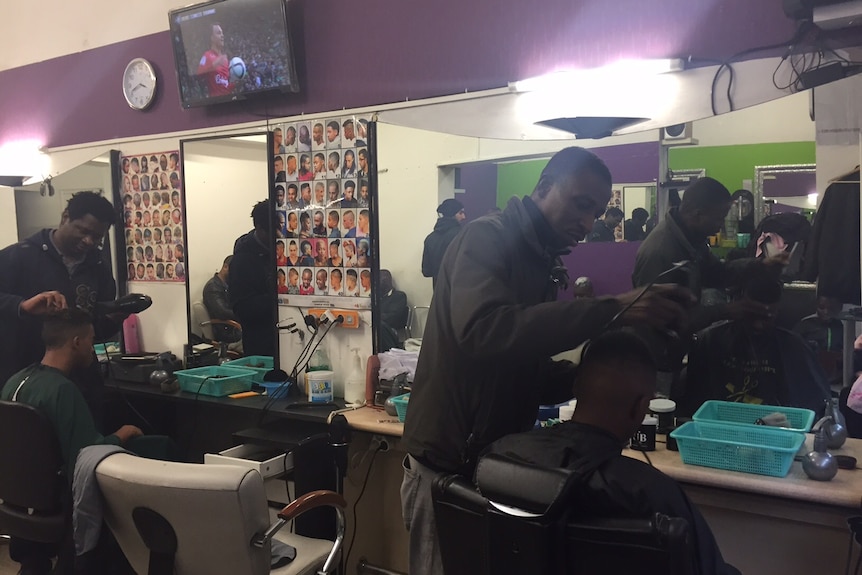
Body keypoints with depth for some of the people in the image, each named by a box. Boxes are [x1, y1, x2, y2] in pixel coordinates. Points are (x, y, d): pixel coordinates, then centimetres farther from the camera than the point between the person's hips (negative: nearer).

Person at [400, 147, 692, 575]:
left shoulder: (540, 264, 13)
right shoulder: (486, 239, -14)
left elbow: (528, 375, 11)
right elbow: (482, 329, -36)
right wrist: (610, 310, -38)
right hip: (449, 467, -8)